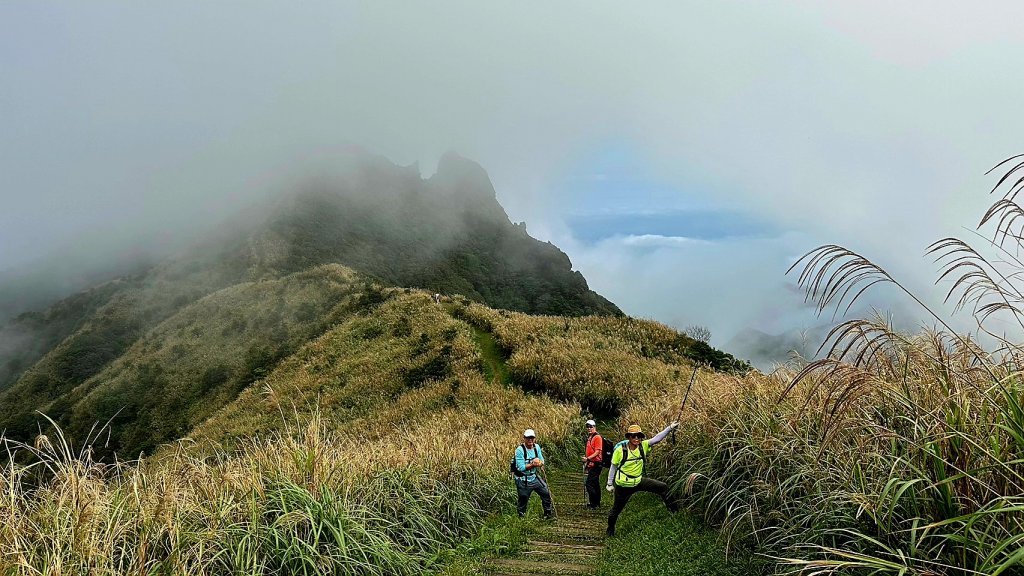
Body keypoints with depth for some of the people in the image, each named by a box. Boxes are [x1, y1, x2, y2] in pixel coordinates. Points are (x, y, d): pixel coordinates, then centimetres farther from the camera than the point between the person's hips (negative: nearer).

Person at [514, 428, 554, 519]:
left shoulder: (537, 447, 0)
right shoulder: (520, 450, -20)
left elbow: (542, 461, 6)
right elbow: (521, 467, -24)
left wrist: (540, 463, -17)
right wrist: (533, 465, -29)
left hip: (534, 477, 6)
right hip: (523, 480, -6)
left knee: (546, 494, 10)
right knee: (523, 500, 4)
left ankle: (548, 514, 27)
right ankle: (521, 517, 23)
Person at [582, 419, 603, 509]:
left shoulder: (597, 437, -13)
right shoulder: (589, 437, 14)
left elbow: (597, 452, -20)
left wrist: (588, 458, -27)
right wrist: (586, 462, 22)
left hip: (595, 463, -10)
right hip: (591, 464, 10)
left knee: (589, 483, -13)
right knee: (595, 484, 15)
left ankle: (593, 504, -8)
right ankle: (597, 504, 23)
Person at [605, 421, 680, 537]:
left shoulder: (643, 446, -10)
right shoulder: (620, 450, -20)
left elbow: (657, 438, -20)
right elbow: (613, 467, -8)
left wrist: (670, 428, -32)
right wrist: (610, 484, -2)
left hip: (639, 481, 4)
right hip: (623, 485, -4)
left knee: (663, 487, 1)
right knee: (616, 510, 11)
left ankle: (674, 510, 21)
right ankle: (610, 530, 37)